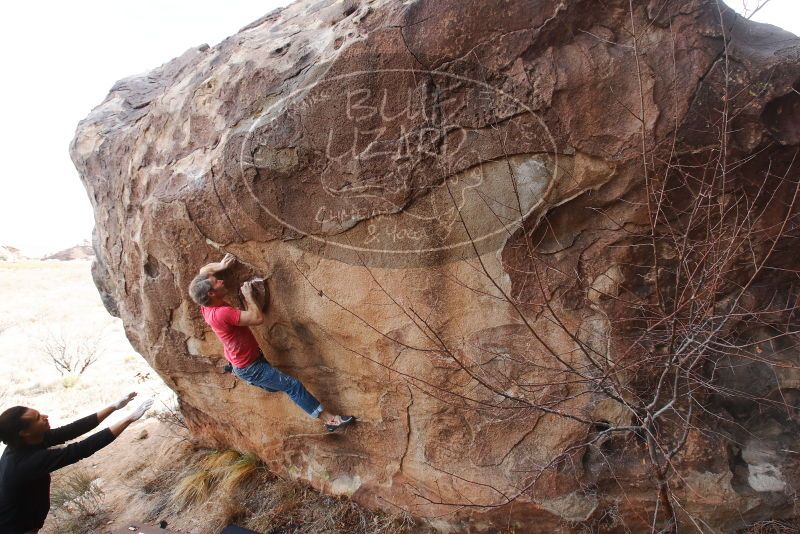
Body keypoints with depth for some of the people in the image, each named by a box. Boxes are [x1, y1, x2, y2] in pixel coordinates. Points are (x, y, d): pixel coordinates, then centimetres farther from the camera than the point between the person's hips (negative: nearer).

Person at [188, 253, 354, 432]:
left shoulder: (207, 306, -7)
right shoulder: (222, 313, -34)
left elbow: (203, 272, 9)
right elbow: (258, 318, -31)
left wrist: (220, 265, -7)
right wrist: (248, 295, -19)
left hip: (239, 361, 10)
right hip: (250, 367, -10)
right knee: (293, 385, -8)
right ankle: (329, 419, -4)